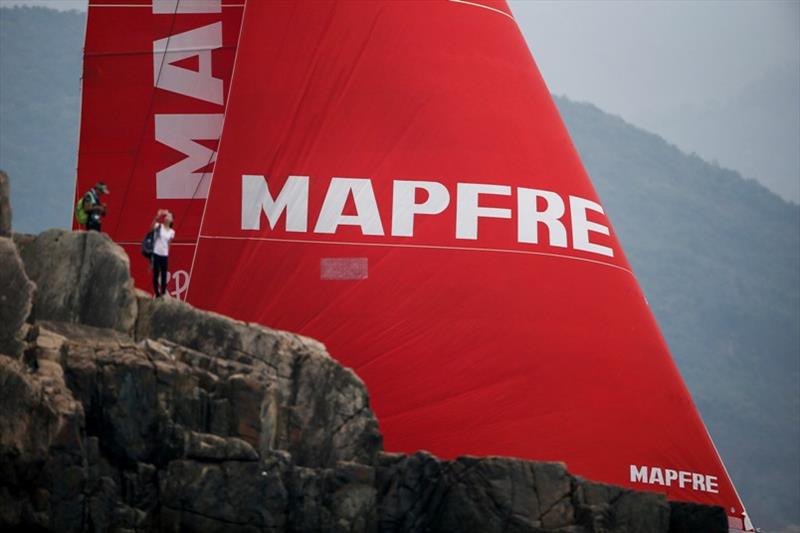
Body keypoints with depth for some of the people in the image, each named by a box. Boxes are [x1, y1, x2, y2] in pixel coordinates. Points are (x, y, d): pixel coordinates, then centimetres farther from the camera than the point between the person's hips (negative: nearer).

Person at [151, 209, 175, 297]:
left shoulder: (172, 232, 10)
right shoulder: (159, 226, -2)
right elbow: (153, 226, -24)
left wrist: (168, 254, 9)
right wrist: (157, 217, -36)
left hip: (165, 255, 4)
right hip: (156, 254, -4)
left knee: (164, 276, 5)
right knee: (156, 275, 0)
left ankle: (163, 294, 12)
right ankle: (157, 294, 7)